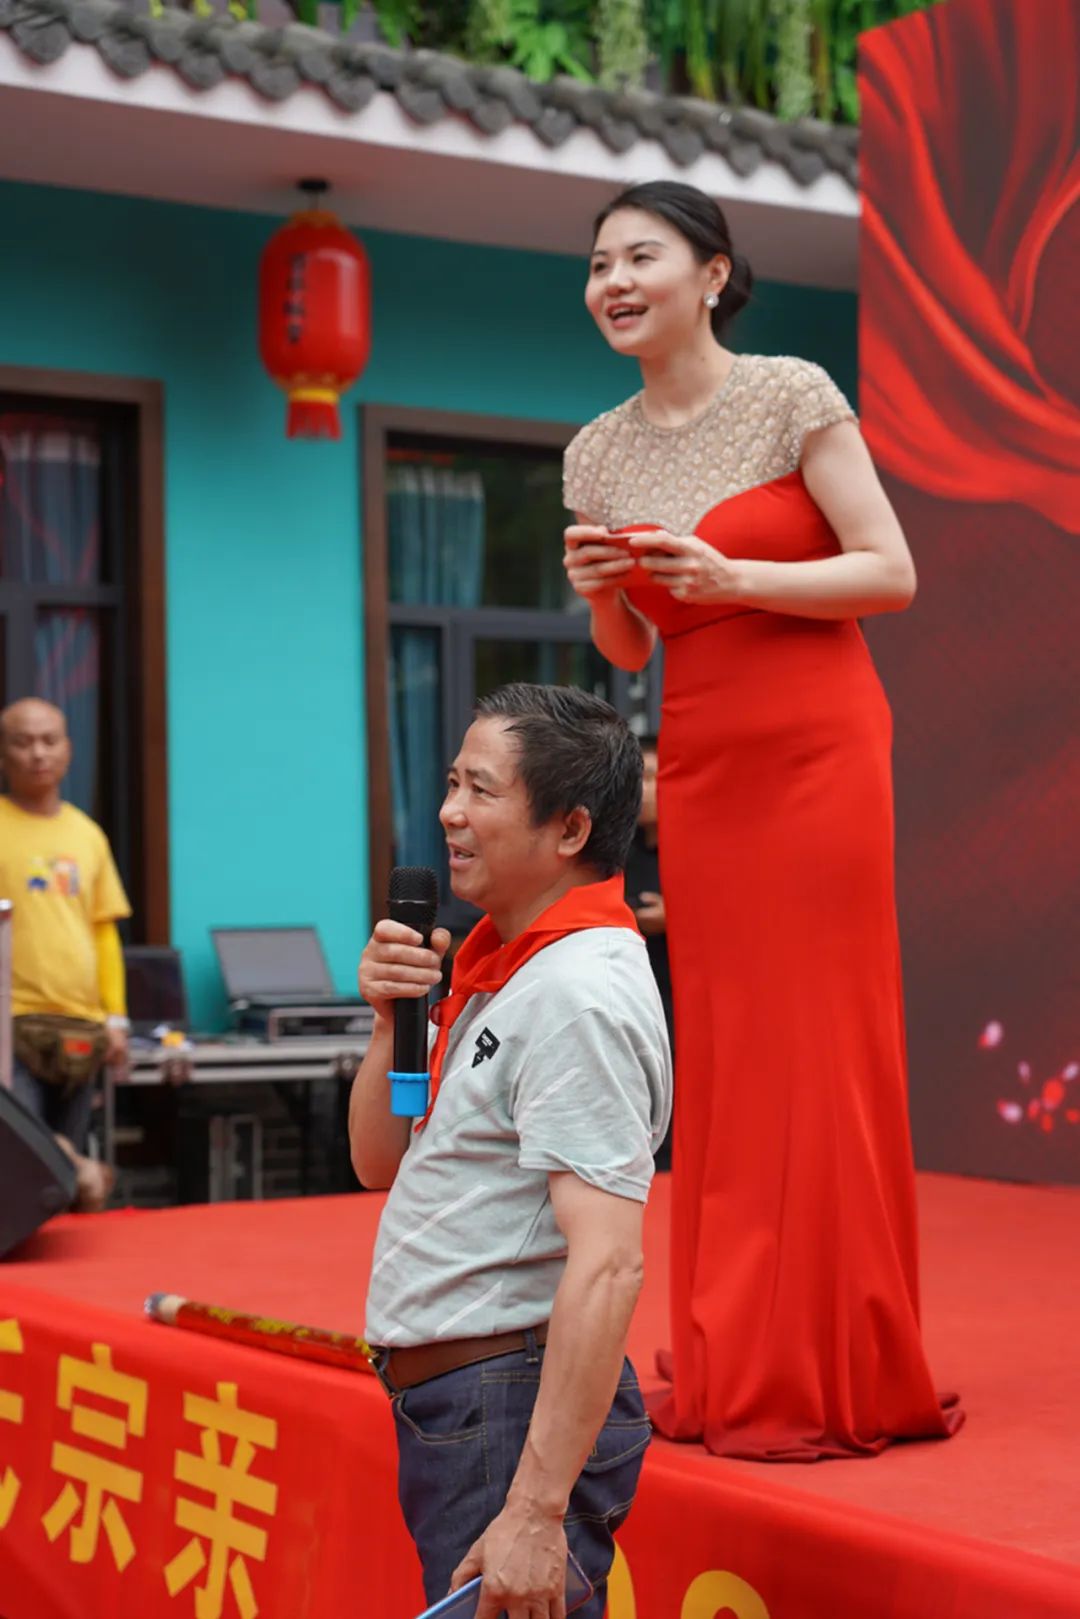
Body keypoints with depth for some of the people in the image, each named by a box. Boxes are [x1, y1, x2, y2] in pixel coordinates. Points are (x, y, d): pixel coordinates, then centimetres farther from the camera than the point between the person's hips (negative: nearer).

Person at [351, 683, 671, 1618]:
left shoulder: (582, 995, -19)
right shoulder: (498, 969, 12)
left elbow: (608, 1267, -26)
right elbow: (380, 1164, 18)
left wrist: (536, 1512, -30)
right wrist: (395, 1021, 0)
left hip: (517, 1404, -10)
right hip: (445, 1401, 10)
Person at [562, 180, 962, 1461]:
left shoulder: (793, 397, -5)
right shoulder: (599, 454, 11)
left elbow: (893, 574, -8)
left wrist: (732, 577, -18)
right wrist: (597, 589, -4)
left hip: (816, 754, -5)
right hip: (697, 767, 5)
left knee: (819, 1051, -3)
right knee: (719, 1056, 6)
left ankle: (837, 1380, 7)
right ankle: (730, 1373, 15)